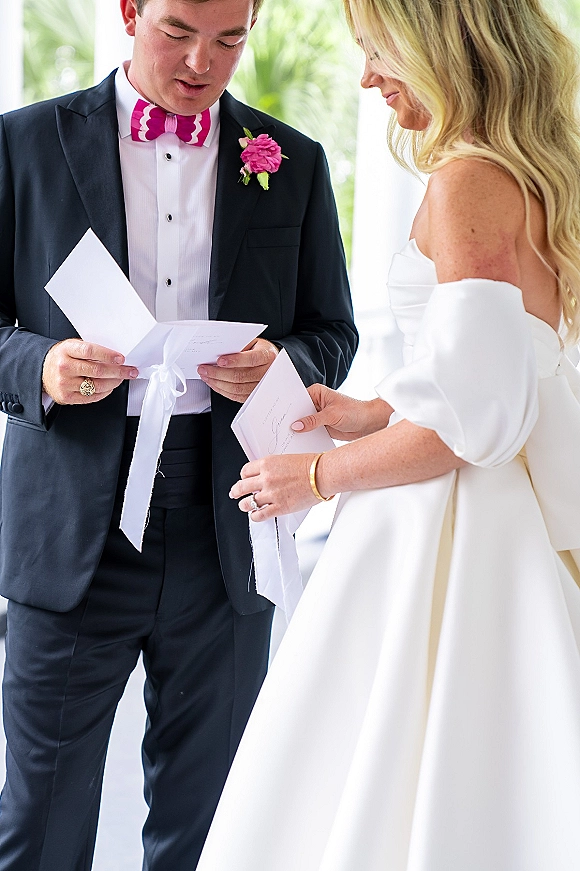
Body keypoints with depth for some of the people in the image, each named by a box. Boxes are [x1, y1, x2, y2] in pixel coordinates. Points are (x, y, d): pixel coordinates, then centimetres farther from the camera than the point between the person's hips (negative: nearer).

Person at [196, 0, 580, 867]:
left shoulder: (467, 181, -17)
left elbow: (468, 416, -21)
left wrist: (318, 475, -10)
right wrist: (376, 413, 13)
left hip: (449, 532, -9)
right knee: (486, 793, 16)